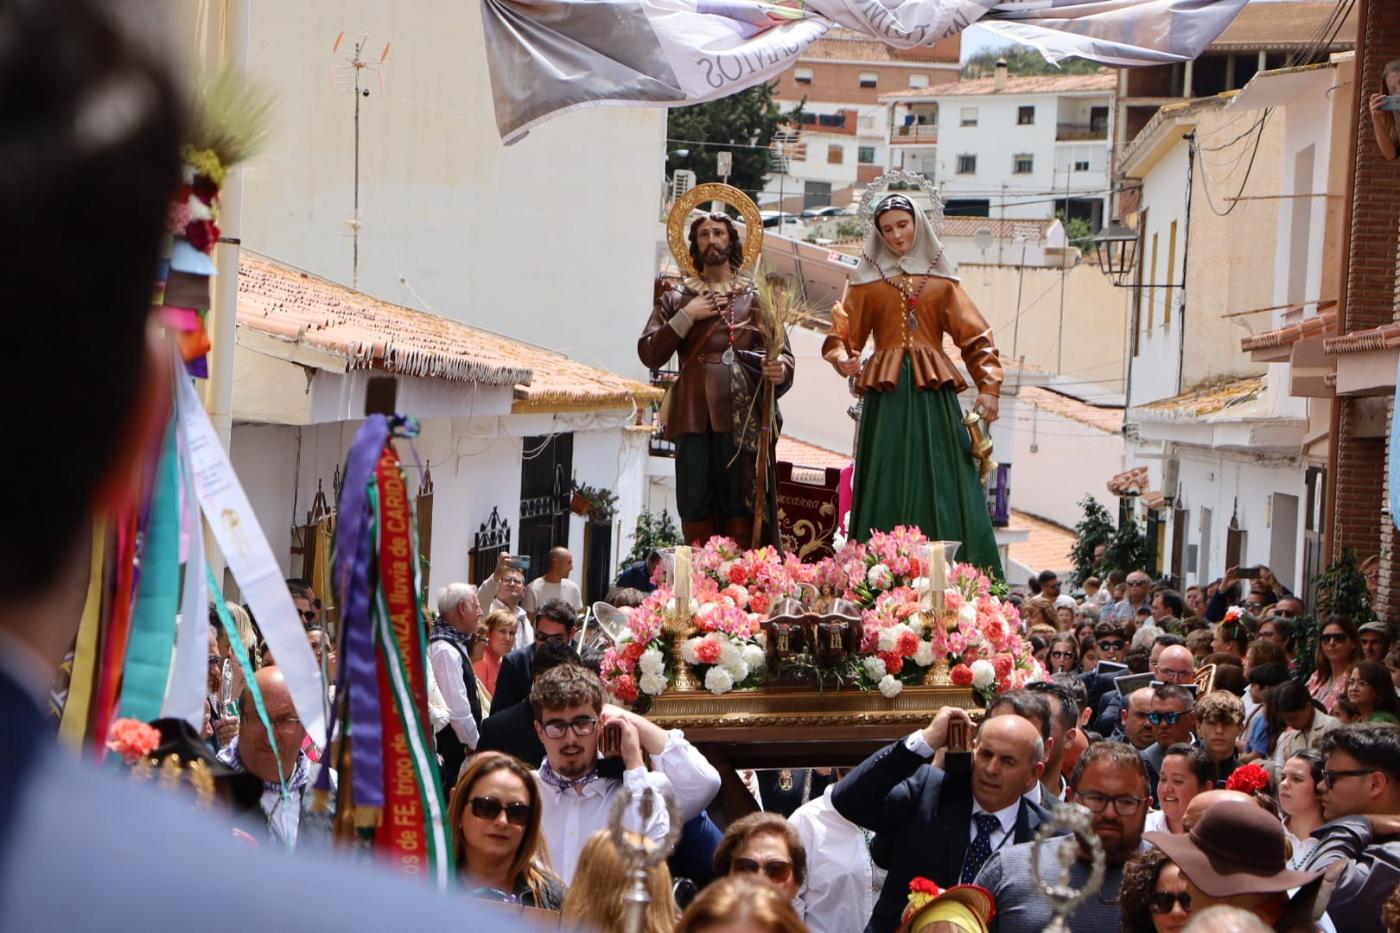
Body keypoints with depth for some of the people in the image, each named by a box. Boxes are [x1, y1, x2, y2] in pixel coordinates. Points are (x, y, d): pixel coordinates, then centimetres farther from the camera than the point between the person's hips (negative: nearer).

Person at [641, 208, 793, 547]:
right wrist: (686, 316, -2)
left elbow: (783, 352, 6)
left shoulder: (756, 298, 13)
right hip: (694, 415, 1)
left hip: (742, 415, -1)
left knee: (739, 504, -5)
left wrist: (780, 369, -17)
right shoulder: (676, 300, 17)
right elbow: (649, 355, 7)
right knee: (696, 506, -3)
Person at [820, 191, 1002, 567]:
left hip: (934, 395, 1)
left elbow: (976, 338, 8)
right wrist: (843, 359, -19)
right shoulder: (868, 280, 11)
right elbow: (841, 335, 4)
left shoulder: (941, 281, 13)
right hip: (887, 395, -1)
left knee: (940, 486, -4)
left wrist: (989, 387, -5)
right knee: (887, 488, -3)